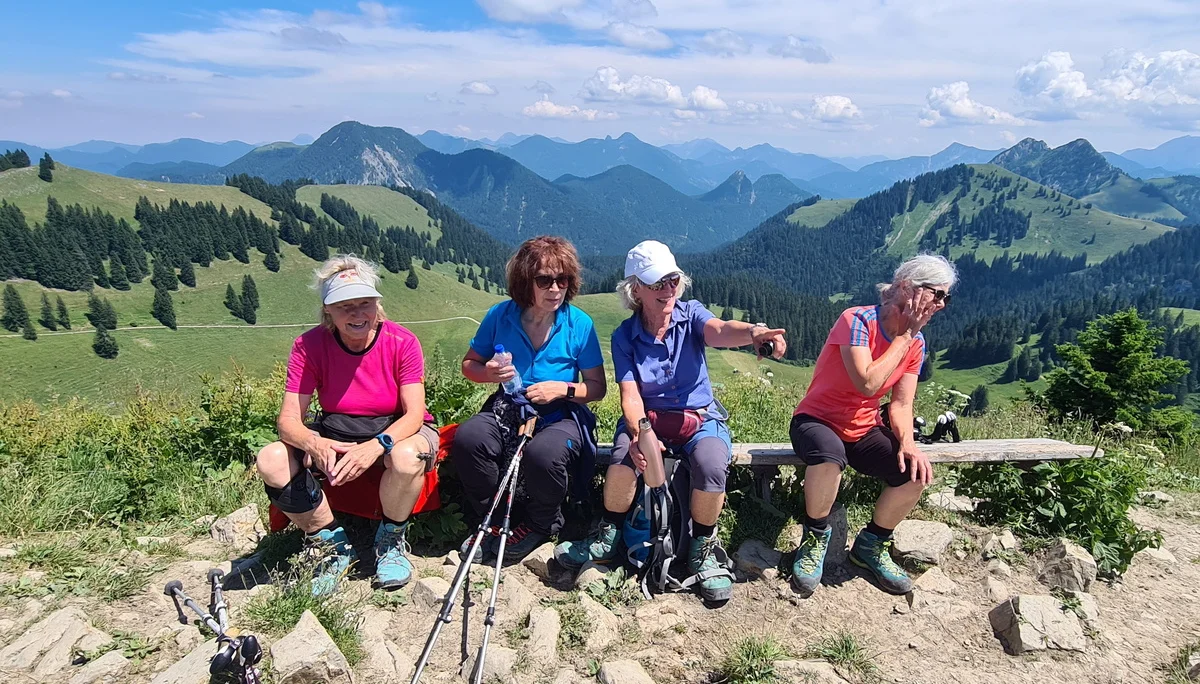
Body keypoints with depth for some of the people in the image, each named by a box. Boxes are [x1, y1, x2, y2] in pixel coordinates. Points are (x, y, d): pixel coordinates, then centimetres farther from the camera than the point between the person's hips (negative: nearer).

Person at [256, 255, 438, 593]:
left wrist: (376, 445, -41)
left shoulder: (402, 342, -16)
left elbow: (414, 414, -21)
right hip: (336, 435, 3)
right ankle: (332, 544, -1)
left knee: (406, 456, -38)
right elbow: (289, 419, -15)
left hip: (396, 431, -3)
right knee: (271, 461, -22)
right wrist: (314, 444, -39)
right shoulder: (309, 345, -11)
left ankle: (391, 541, -6)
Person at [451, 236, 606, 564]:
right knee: (467, 438, -29)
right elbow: (469, 364, 11)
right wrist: (488, 373, -12)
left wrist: (562, 388, -18)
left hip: (560, 414, -2)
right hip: (507, 409, 2)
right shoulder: (500, 315, -1)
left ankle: (541, 524, 0)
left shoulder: (579, 324, -5)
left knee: (543, 453, -36)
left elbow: (597, 387, 0)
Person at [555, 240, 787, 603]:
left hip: (701, 418, 0)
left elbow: (719, 331, -28)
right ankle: (608, 538, -6)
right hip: (648, 418, 0)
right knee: (626, 454, -32)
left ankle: (702, 549, -4)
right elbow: (630, 395, -11)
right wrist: (639, 433, -33)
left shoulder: (690, 314, -4)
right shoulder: (625, 336, -2)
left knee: (711, 466, -32)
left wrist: (752, 332, -54)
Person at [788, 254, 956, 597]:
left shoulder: (916, 344, 2)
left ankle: (871, 546, 9)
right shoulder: (858, 320, -20)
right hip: (817, 420, -6)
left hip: (864, 430, 6)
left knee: (916, 473, -18)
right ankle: (815, 539, -10)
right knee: (830, 457, -39)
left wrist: (907, 441, -21)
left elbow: (901, 404, -1)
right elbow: (868, 383, -29)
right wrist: (904, 336, -21)